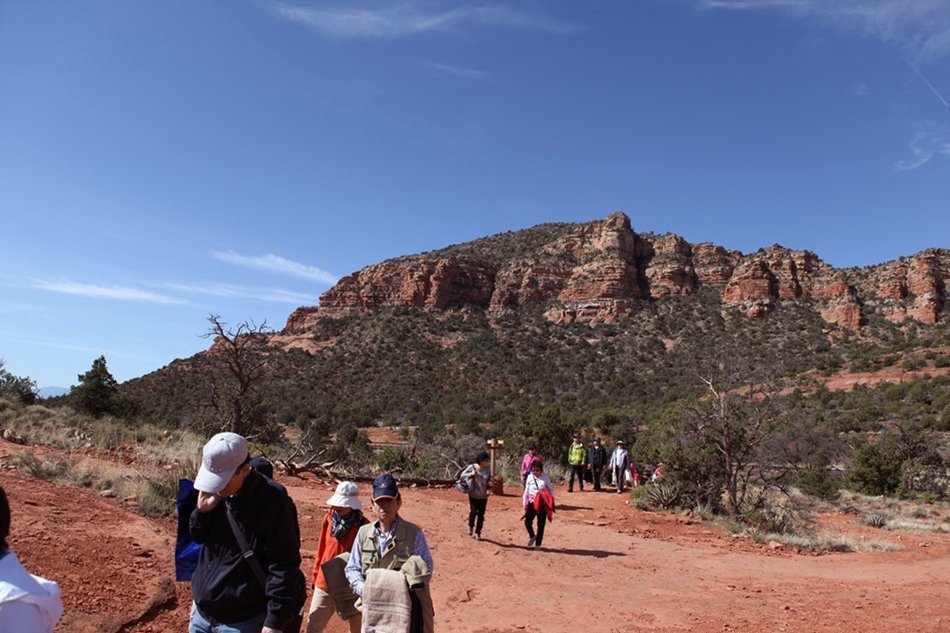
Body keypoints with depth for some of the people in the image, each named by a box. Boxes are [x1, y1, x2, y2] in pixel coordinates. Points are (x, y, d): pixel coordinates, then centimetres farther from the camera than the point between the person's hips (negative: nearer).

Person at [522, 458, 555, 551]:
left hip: (543, 504, -1)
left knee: (541, 524, 3)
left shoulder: (545, 477, -5)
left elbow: (550, 489, 4)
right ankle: (532, 536, 22)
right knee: (527, 522, -7)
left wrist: (552, 501, 1)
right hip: (532, 502, 2)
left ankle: (538, 544, 16)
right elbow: (526, 490, 7)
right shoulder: (530, 477, 0)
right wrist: (524, 503, 7)